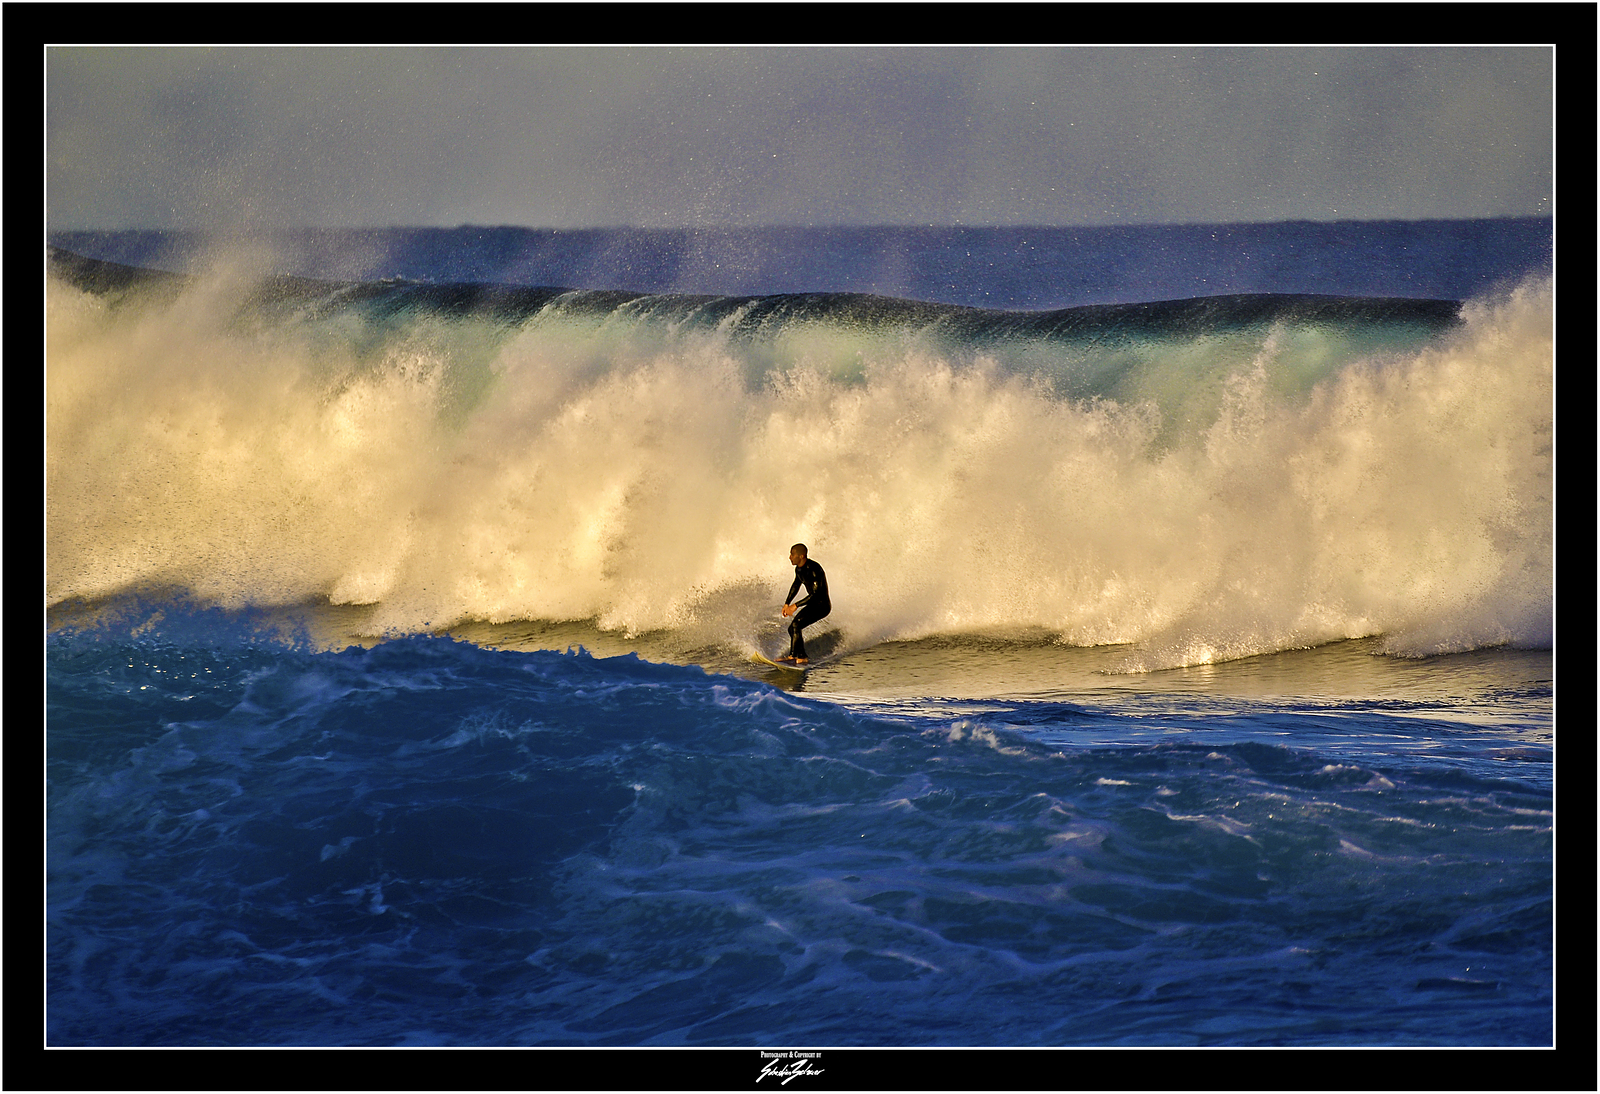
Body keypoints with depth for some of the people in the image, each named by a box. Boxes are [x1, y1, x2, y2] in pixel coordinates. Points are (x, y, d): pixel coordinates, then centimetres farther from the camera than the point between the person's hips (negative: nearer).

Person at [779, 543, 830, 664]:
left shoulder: (814, 569, -25)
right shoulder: (799, 569, 4)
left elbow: (816, 593, -29)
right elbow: (796, 585, 22)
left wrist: (795, 606, -27)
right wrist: (787, 604, 17)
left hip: (822, 605, -10)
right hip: (813, 604, 10)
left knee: (795, 625, -21)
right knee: (792, 629, 7)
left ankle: (793, 655, -18)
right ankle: (801, 657, 12)